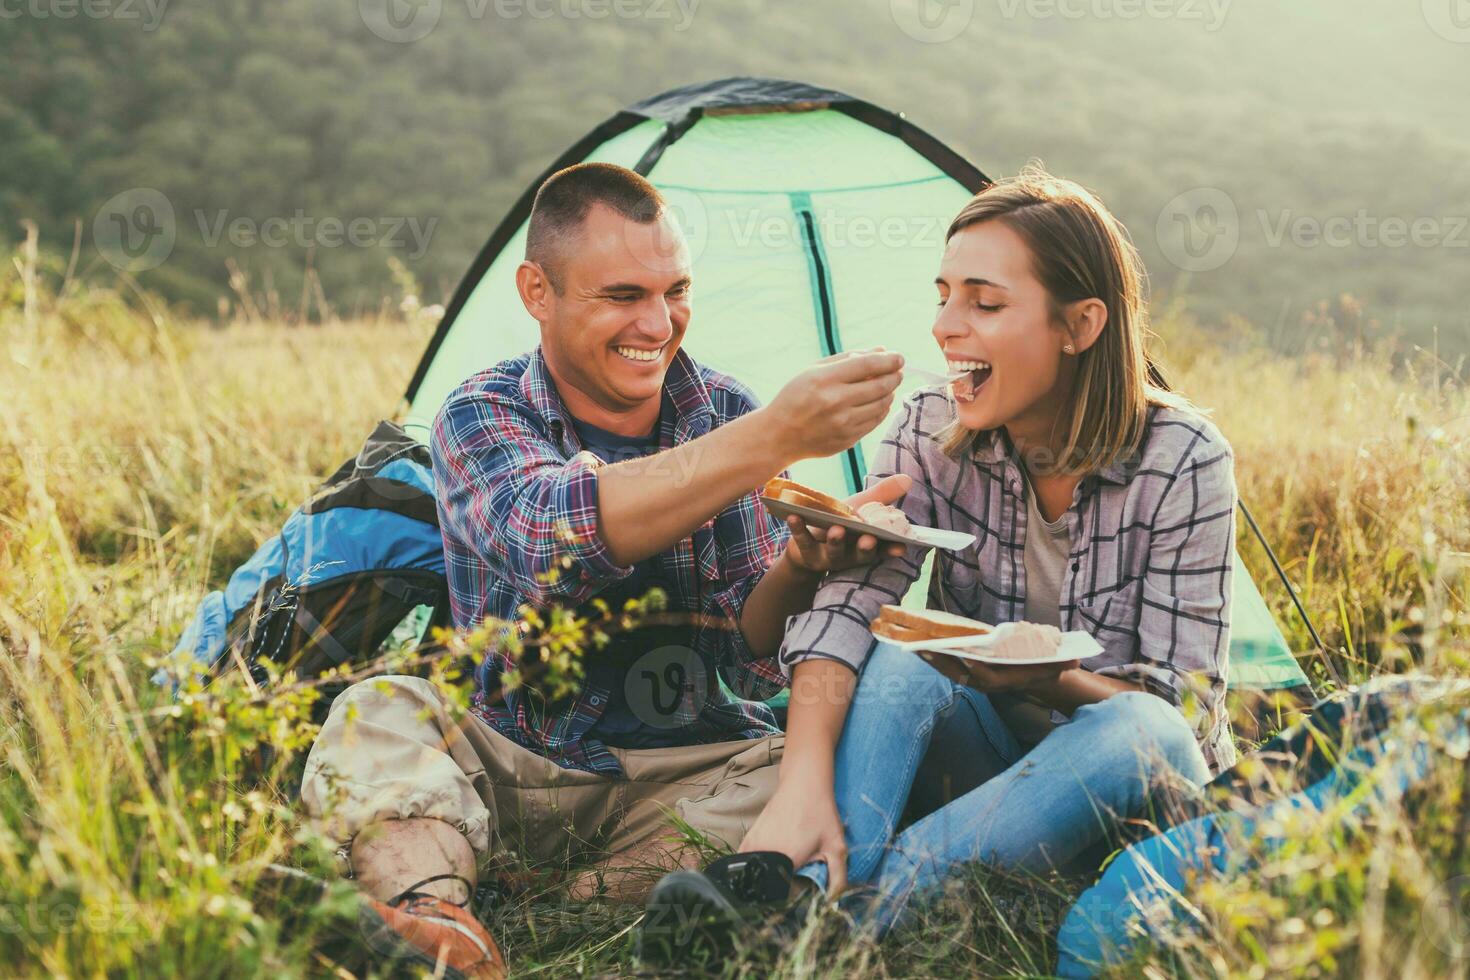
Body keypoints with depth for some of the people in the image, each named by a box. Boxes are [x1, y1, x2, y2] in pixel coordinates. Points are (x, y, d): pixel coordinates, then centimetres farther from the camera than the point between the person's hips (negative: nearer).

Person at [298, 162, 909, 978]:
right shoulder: (482, 416, -9)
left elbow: (751, 655, -4)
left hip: (689, 768, 1)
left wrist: (798, 571, -28)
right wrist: (773, 439, -42)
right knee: (375, 717, -27)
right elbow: (552, 540, -34)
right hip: (506, 764, -1)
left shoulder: (725, 413, -2)